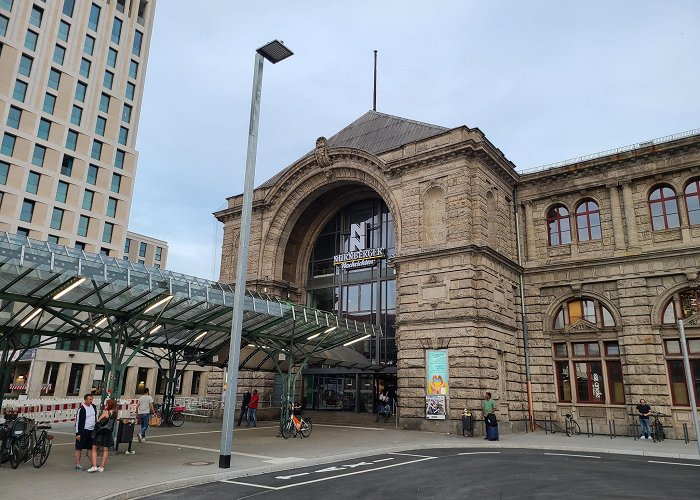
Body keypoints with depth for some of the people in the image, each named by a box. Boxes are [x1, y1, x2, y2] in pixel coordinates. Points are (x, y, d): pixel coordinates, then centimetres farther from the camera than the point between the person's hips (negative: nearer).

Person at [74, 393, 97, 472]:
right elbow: (77, 421, -12)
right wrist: (78, 433, -14)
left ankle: (93, 464, 19)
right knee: (79, 448, 3)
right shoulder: (81, 409, -14)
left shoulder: (94, 407, 7)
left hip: (91, 431, 6)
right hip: (83, 431, -6)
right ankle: (77, 465, 12)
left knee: (91, 448, 13)